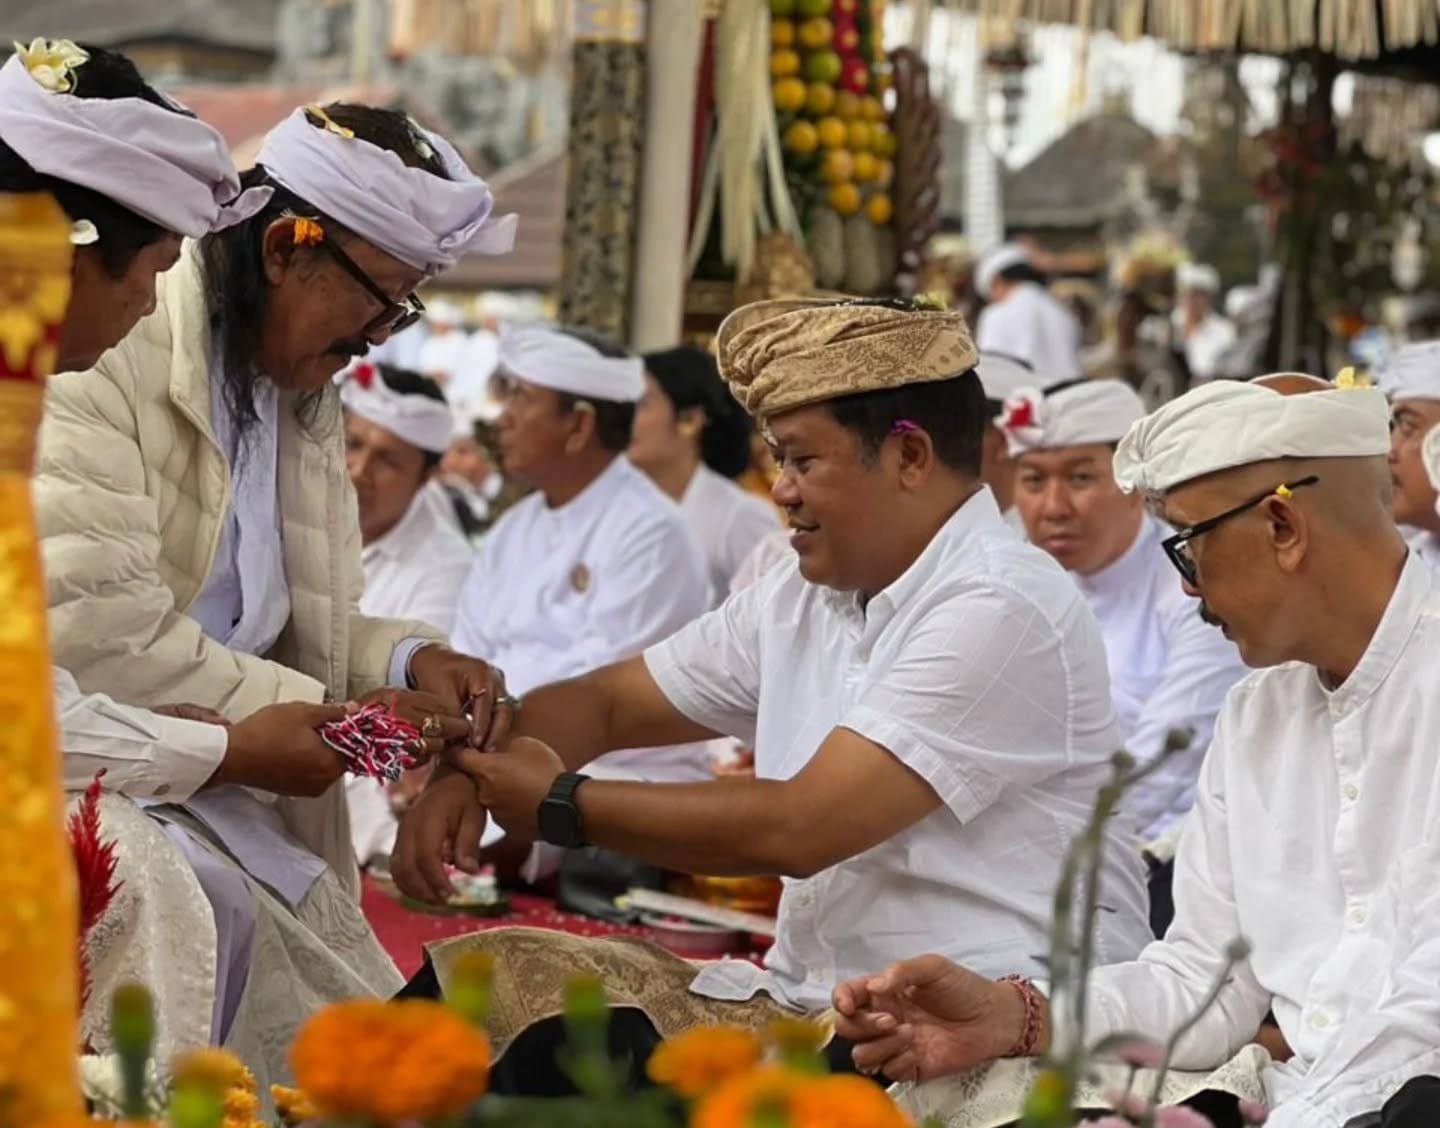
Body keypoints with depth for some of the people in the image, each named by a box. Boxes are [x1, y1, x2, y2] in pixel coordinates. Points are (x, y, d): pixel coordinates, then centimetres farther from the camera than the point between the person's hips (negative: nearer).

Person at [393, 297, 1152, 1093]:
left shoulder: (1001, 611, -16)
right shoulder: (802, 595, 10)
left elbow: (795, 828, -21)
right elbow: (603, 703, 18)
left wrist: (559, 805, -10)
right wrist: (469, 775, -2)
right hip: (805, 998, 8)